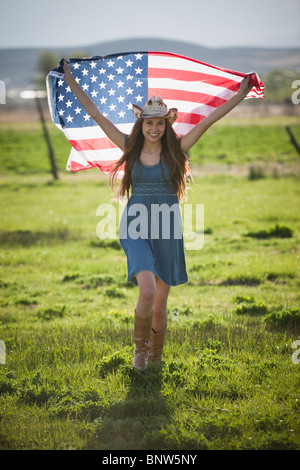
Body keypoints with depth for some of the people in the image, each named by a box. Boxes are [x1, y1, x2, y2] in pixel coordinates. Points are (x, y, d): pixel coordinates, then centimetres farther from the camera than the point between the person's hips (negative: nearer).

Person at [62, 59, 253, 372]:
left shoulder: (176, 149, 0)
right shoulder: (130, 147, 2)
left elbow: (209, 120, -3)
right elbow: (96, 114, 4)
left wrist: (241, 94, -7)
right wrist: (71, 81, 4)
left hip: (166, 231, 1)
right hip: (136, 229, -1)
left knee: (160, 302, 8)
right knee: (147, 291, -22)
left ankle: (155, 354, 33)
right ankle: (140, 346, 3)